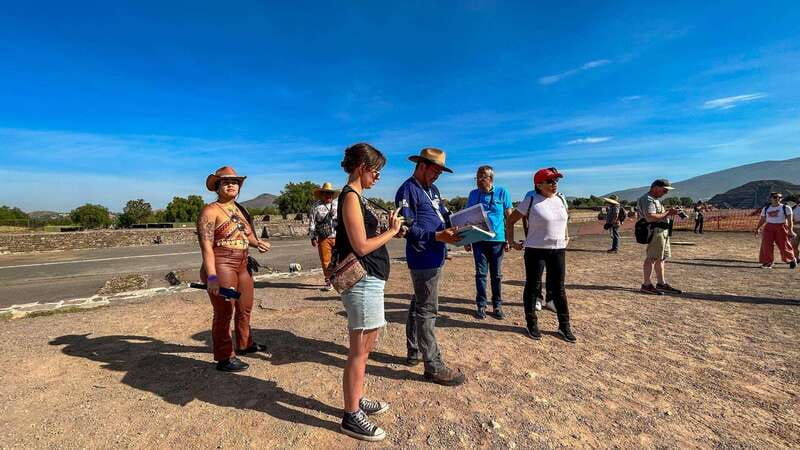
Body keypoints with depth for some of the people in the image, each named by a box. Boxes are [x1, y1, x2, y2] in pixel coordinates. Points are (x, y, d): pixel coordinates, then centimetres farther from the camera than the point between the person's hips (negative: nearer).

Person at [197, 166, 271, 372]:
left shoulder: (240, 210, 12)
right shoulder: (210, 211, -10)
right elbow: (206, 245, -17)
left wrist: (257, 243, 1)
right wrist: (212, 276, -25)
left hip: (243, 265, 8)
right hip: (221, 265, -8)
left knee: (245, 307, 19)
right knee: (224, 312, -1)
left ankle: (244, 344, 39)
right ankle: (224, 358, 13)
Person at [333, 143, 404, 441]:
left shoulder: (356, 196, 15)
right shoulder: (350, 196, -14)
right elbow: (361, 246, -20)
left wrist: (389, 229, 6)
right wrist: (392, 231, -9)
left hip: (369, 281, 10)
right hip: (362, 282, -10)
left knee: (365, 348, 20)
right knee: (358, 352, 2)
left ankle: (357, 401, 36)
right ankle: (351, 417, 17)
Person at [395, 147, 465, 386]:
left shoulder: (433, 190, 18)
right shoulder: (407, 190, -11)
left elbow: (445, 216, 19)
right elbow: (407, 228, -18)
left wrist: (456, 229, -1)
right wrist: (437, 236, -25)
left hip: (435, 257, 10)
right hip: (423, 258, -10)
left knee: (419, 305, 18)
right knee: (427, 310, -3)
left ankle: (414, 352, 33)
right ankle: (433, 366, 8)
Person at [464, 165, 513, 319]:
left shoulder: (502, 192, 0)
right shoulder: (473, 194, 6)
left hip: (497, 239, -1)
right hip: (478, 240, 2)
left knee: (497, 275, 8)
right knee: (480, 273, 6)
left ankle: (497, 305, 21)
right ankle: (481, 305, 17)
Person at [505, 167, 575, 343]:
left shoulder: (561, 199, 7)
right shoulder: (531, 200, -9)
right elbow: (510, 220, -2)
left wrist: (566, 236, 18)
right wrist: (511, 241, -4)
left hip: (559, 250, 5)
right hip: (535, 250, -4)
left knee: (559, 289, 12)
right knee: (532, 287, 7)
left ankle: (564, 326, 24)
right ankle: (531, 324, 22)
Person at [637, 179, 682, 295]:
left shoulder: (655, 199, 22)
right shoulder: (647, 200, -14)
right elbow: (650, 217, -26)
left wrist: (669, 211, 11)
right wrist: (667, 213, -20)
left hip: (663, 231, 11)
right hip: (655, 231, -11)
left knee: (661, 258, 15)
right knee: (652, 258, -9)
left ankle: (661, 284, 24)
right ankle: (647, 285, -4)